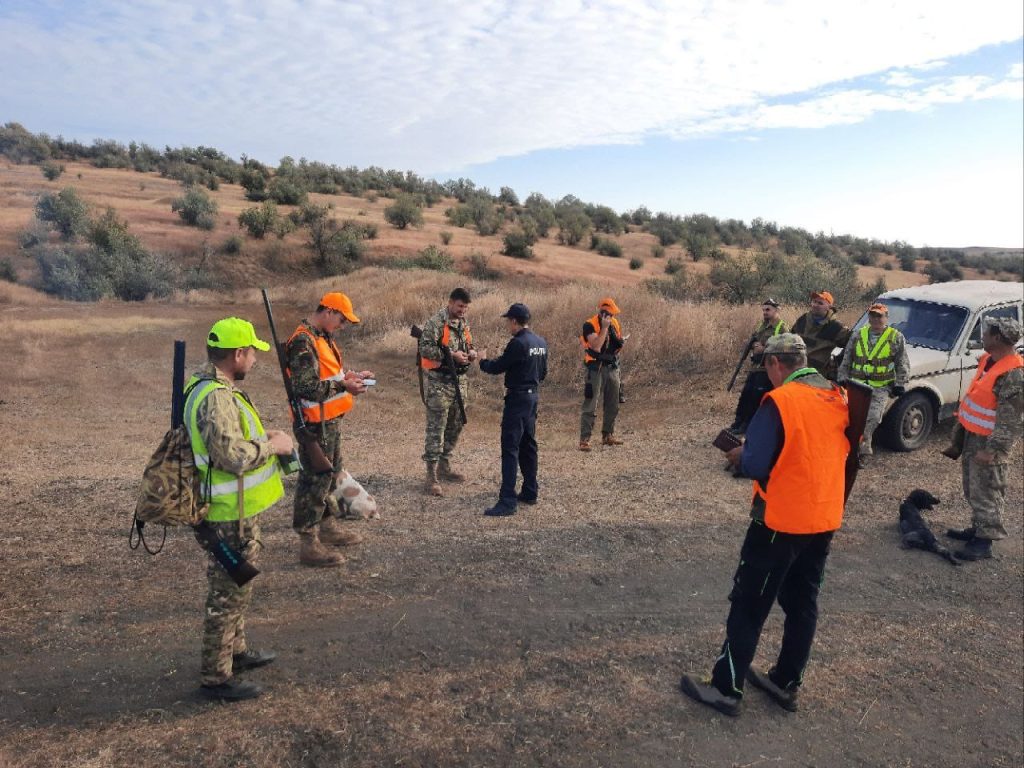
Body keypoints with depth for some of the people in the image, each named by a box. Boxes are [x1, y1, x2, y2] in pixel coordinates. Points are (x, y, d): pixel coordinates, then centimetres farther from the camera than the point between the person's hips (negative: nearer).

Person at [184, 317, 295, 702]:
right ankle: (216, 677, 18)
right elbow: (234, 456, -31)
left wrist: (262, 436, 8)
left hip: (236, 509, 11)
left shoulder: (209, 386, 8)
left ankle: (235, 651, 42)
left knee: (235, 585, 24)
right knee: (230, 592, 3)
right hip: (232, 514, -11)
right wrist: (273, 445, -16)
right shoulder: (216, 398, -26)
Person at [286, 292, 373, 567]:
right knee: (315, 479, -2)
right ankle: (308, 543, 9)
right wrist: (343, 386, -22)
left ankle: (328, 525, 38)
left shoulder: (323, 337, 11)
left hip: (331, 419, 10)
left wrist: (350, 375, 4)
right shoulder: (303, 341, -20)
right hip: (315, 422, -10)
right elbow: (305, 386, -26)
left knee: (330, 473, 21)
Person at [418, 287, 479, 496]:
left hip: (460, 381, 8)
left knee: (455, 426, 15)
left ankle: (444, 466, 30)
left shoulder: (464, 323, 13)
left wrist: (471, 352, 1)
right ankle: (432, 476, -1)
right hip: (439, 382, -8)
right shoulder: (436, 322, -12)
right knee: (436, 428, -6)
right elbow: (425, 348, -19)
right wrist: (451, 355, -23)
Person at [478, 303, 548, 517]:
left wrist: (483, 361, 8)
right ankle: (530, 492, 26)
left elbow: (497, 368, -12)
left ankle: (507, 501, -9)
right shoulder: (541, 343, 9)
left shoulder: (518, 343, -18)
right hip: (533, 396, 9)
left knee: (510, 448, -8)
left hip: (517, 399, -9)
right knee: (528, 445, 17)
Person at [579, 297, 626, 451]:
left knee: (612, 405, 13)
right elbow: (596, 346, -24)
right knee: (590, 405, -7)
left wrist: (621, 344, -3)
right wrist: (605, 327, -23)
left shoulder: (615, 323, 10)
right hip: (596, 368, -7)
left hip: (612, 368, 7)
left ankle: (608, 435, 26)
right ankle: (584, 439, -5)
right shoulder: (590, 325, -11)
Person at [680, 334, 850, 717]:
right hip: (825, 519, 7)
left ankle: (726, 688, 13)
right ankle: (786, 682, 30)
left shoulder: (780, 401, -19)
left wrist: (740, 454, 1)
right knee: (802, 603, 17)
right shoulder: (839, 398, 4)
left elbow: (756, 465, -20)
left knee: (749, 605, 3)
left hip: (781, 520, -7)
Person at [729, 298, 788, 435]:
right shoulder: (761, 325, 13)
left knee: (757, 398, -3)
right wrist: (753, 345, -1)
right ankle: (738, 422, 17)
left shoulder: (782, 329, -10)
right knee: (745, 395, 8)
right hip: (754, 367, 7)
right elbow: (752, 340, 22)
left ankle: (748, 424, 7)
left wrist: (764, 349, -21)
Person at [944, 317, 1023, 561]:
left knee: (986, 492, -1)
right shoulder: (989, 360, 7)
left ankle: (984, 542, 7)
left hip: (988, 442, -9)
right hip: (971, 435, 9)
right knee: (972, 489, 19)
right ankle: (978, 528, 33)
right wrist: (958, 434, 20)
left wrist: (992, 449, -25)